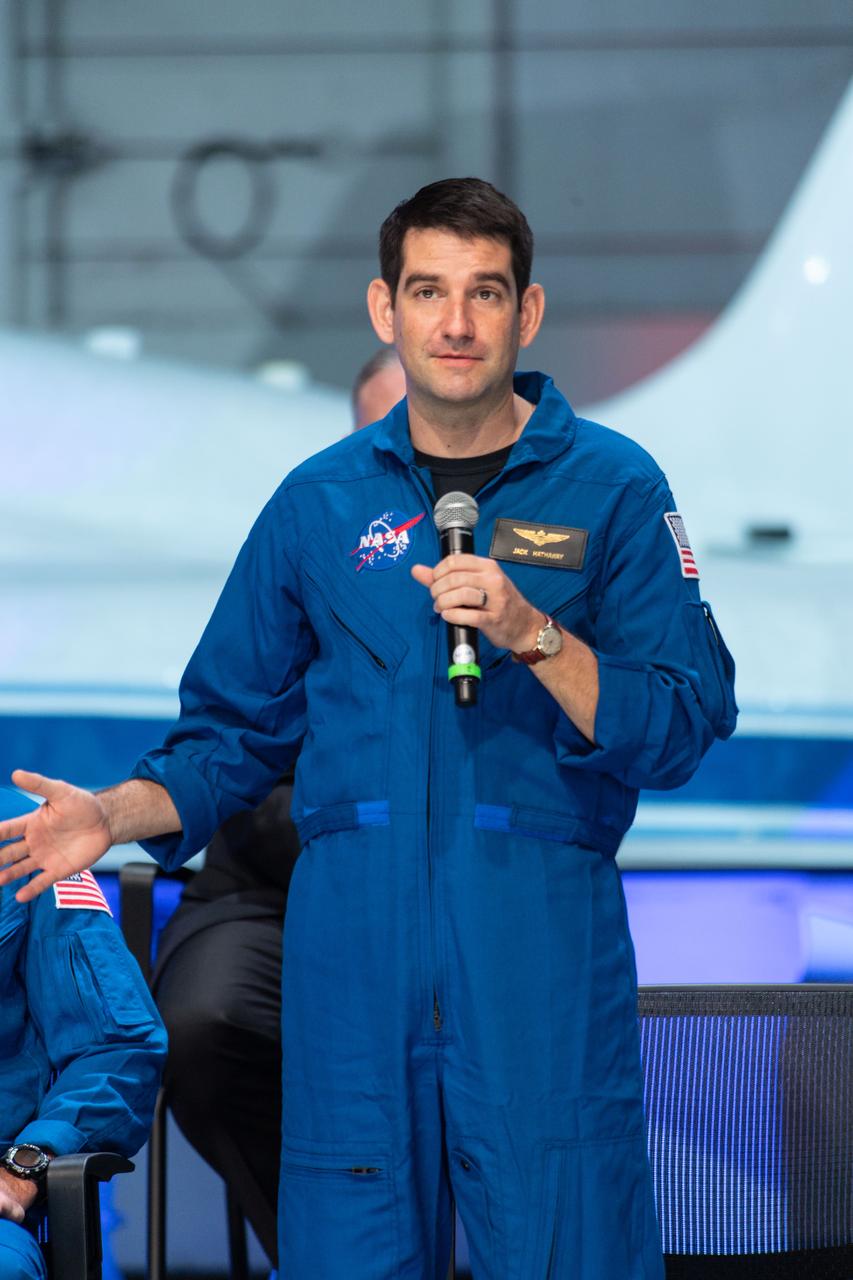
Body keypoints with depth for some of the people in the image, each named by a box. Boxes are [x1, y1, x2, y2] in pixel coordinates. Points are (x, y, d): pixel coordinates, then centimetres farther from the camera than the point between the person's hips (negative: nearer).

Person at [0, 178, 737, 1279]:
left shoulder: (612, 488, 4)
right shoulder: (320, 503, 13)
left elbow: (684, 730, -4)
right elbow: (236, 726, 17)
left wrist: (532, 634, -16)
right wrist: (118, 815, 2)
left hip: (542, 931, -2)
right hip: (353, 933, 2)